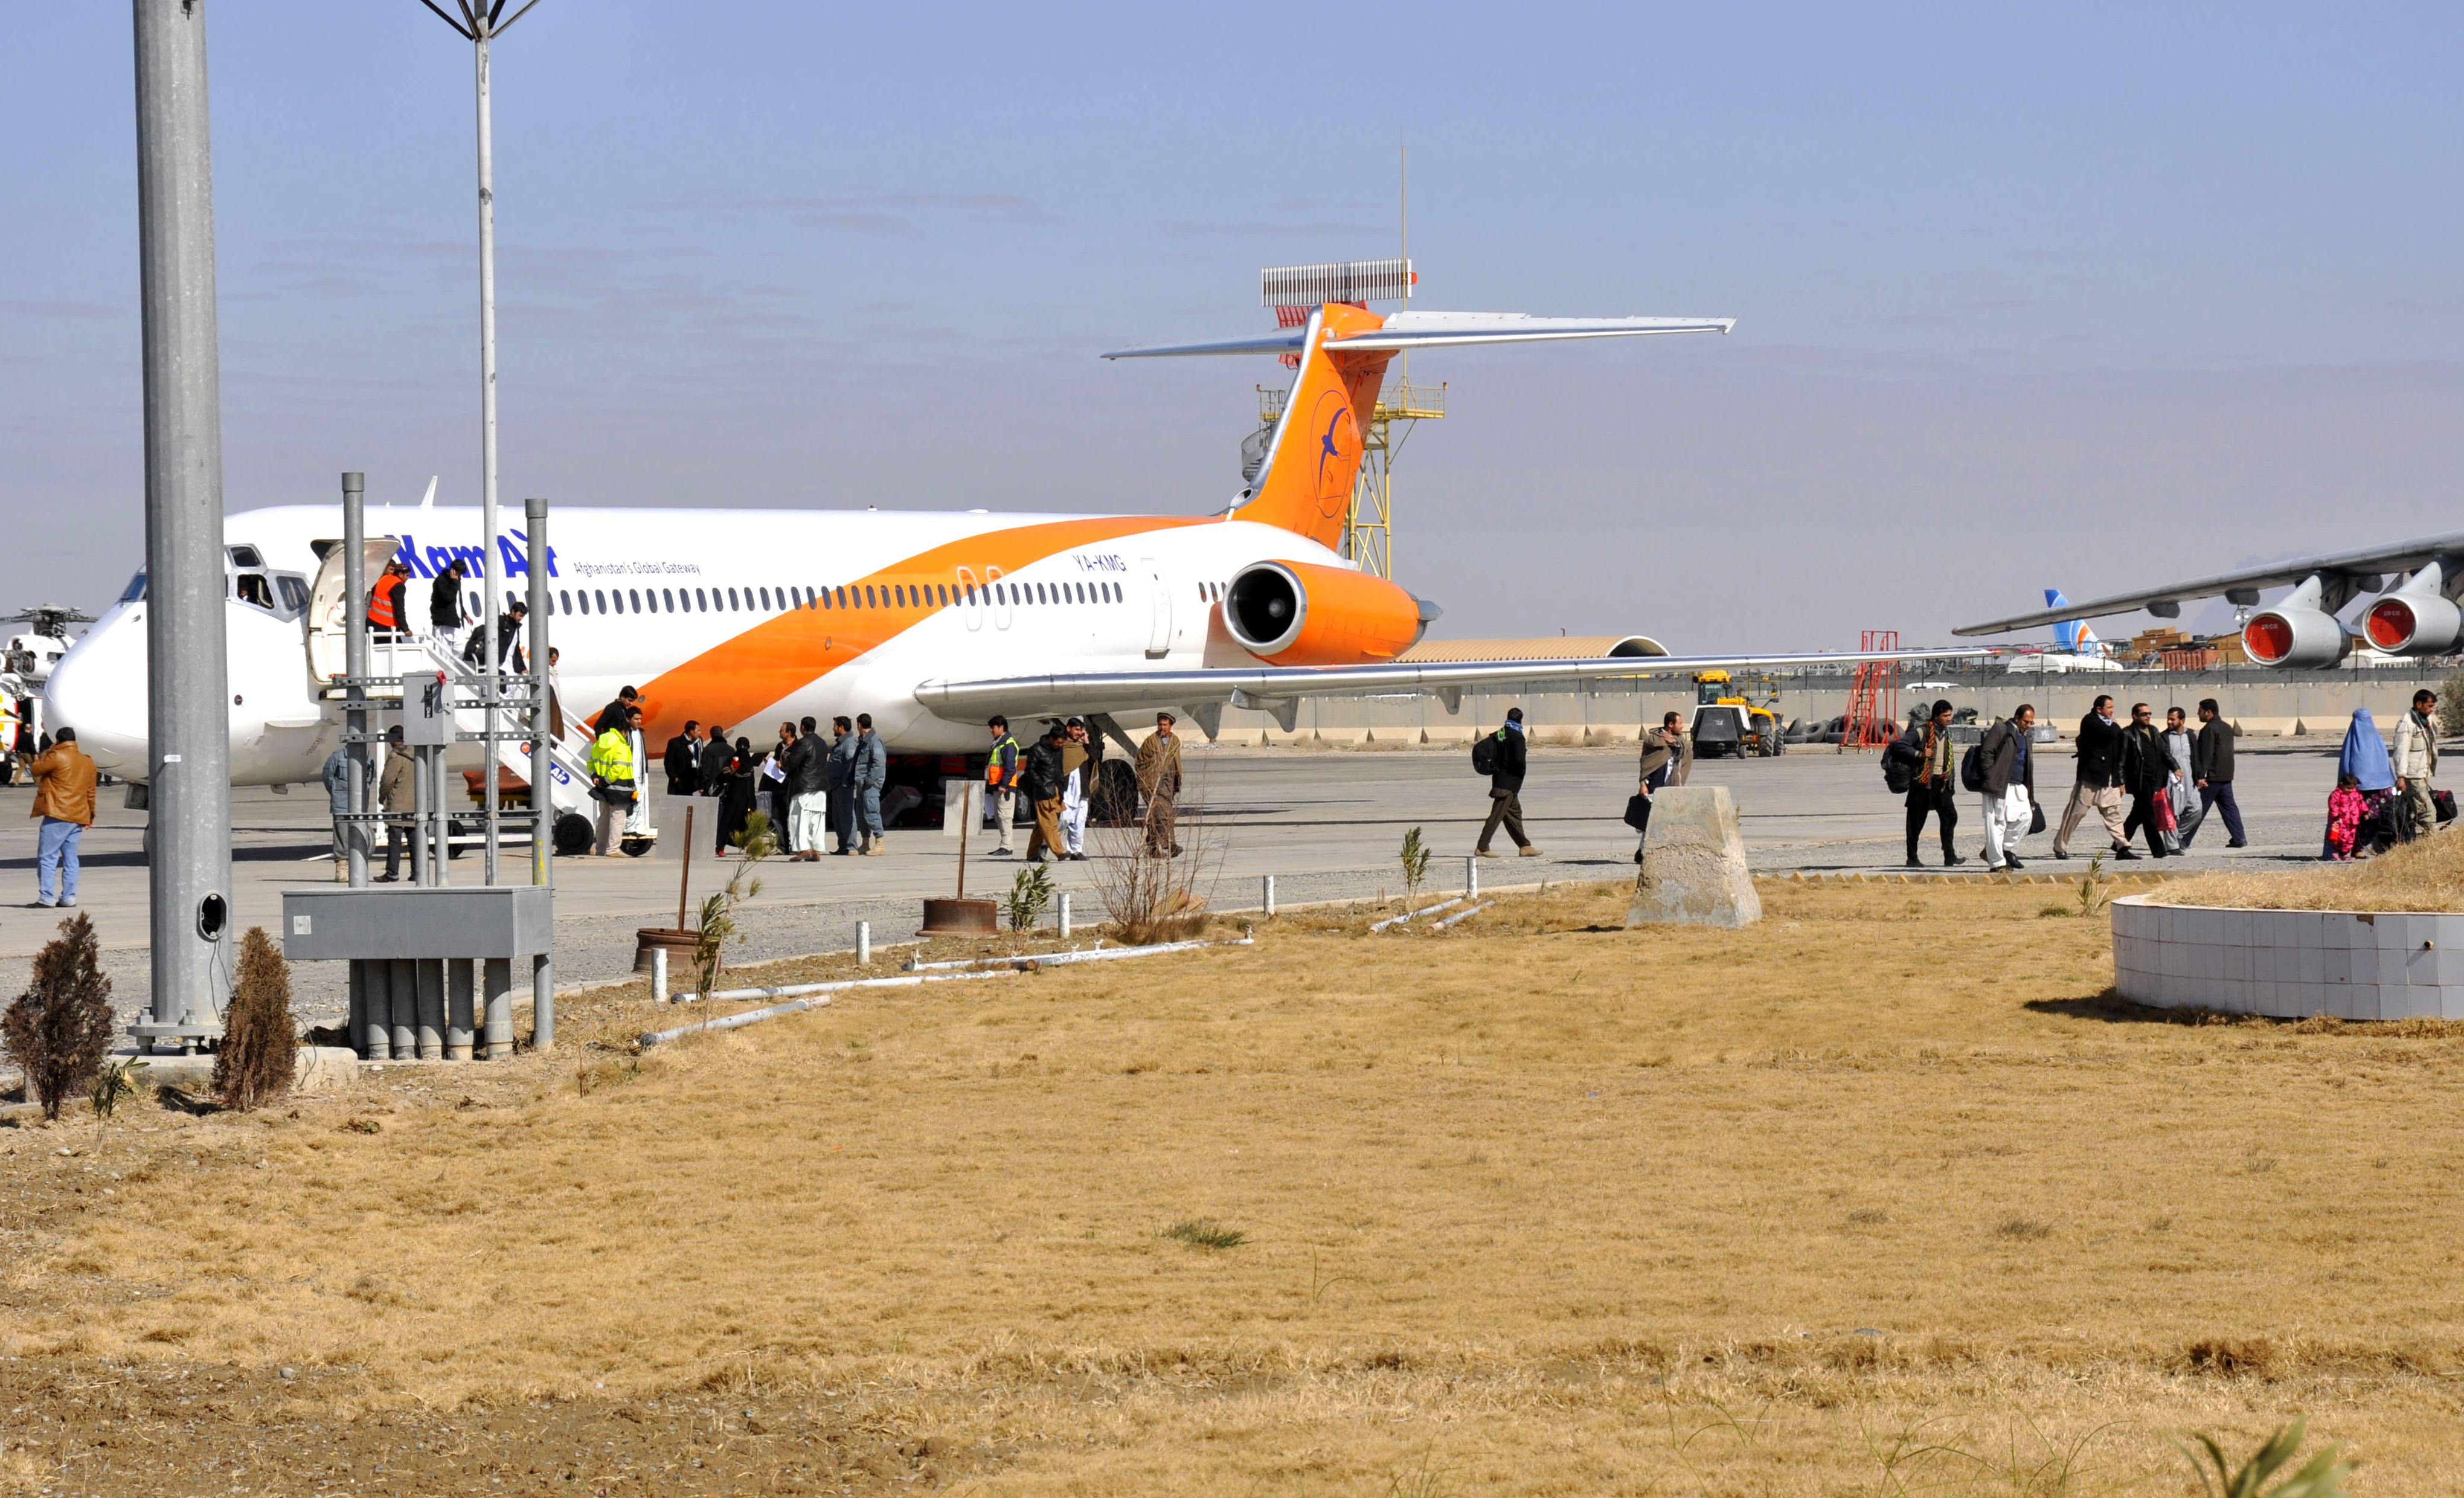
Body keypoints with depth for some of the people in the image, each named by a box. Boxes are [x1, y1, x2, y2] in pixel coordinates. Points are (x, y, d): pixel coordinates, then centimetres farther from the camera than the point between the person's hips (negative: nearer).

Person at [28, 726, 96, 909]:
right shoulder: (88, 762, 14)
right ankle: (68, 897, 8)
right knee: (70, 858, 11)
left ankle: (47, 897, -11)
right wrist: (91, 813, 29)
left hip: (58, 815, -7)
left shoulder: (57, 757, -9)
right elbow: (90, 791, 20)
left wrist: (38, 761, 23)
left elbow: (37, 770, 2)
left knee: (47, 857, -5)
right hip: (78, 817, 7)